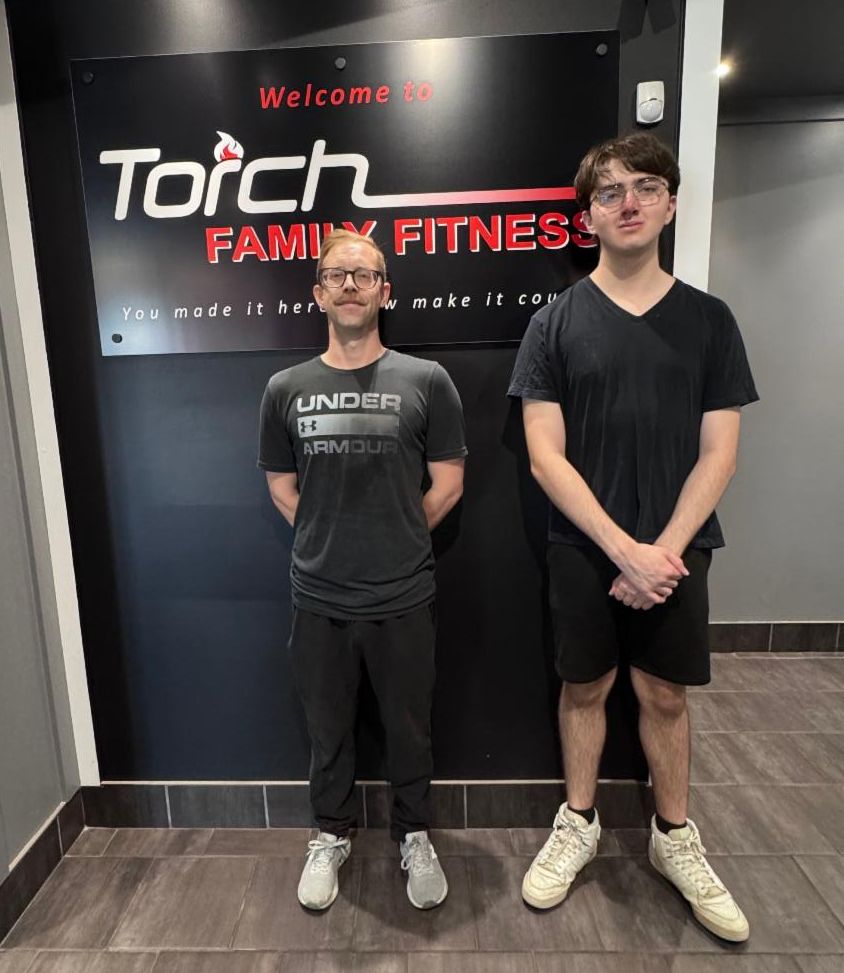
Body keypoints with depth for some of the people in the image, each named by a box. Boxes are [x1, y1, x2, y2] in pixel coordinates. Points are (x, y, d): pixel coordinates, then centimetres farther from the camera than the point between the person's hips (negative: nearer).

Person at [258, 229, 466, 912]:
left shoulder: (426, 380, -5)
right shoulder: (286, 388, 2)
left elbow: (447, 483, -1)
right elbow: (282, 488, 9)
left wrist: (395, 542, 3)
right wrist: (332, 542, 4)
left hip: (404, 598, -1)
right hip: (318, 599, 2)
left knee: (410, 727, 16)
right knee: (328, 728, 19)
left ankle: (415, 836, 41)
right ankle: (332, 836, 43)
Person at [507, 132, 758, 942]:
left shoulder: (708, 320, 3)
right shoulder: (556, 323, -2)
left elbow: (717, 455, -1)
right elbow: (545, 457, -9)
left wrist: (665, 550, -12)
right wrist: (626, 550, -15)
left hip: (675, 552, 1)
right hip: (584, 551, -1)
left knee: (664, 694, 13)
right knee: (584, 688, 12)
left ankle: (674, 837, 36)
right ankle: (577, 824, 34)